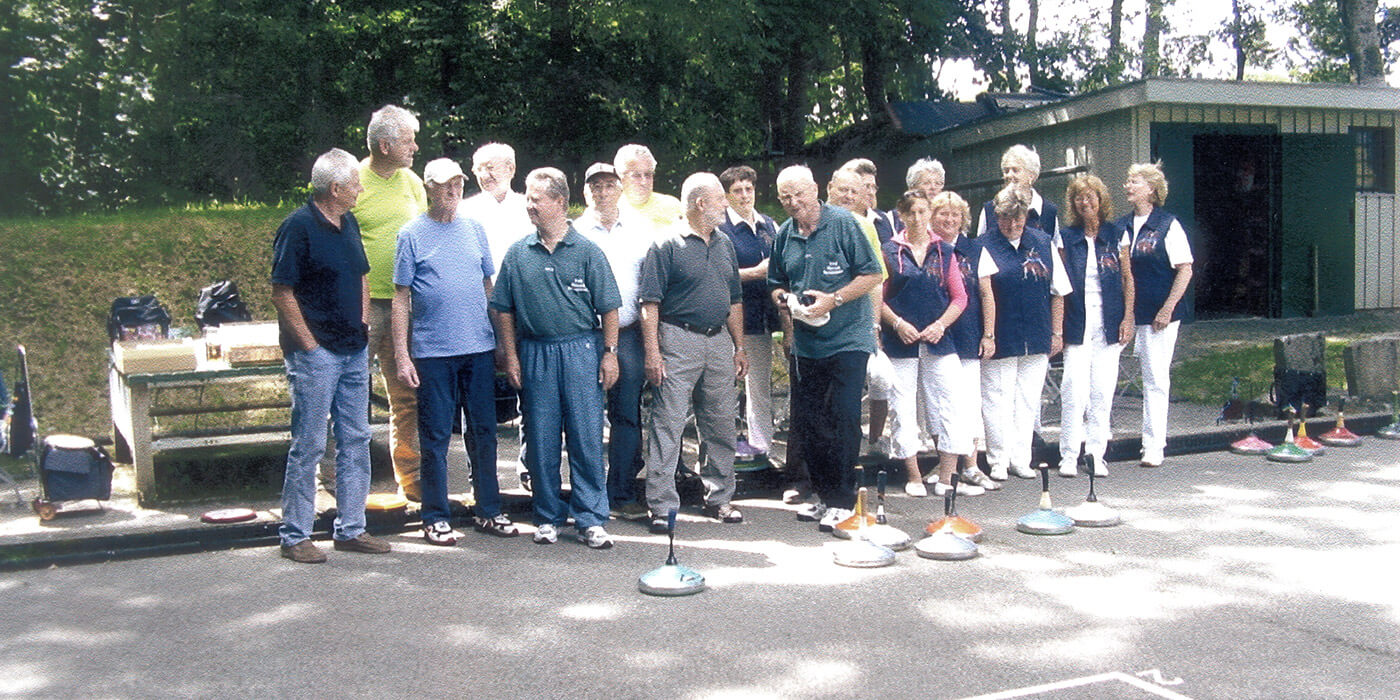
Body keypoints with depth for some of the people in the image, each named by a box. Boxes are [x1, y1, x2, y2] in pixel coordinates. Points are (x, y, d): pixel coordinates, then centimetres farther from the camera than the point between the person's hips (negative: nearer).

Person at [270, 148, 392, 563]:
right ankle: (294, 536, 9)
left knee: (355, 441, 11)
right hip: (315, 354, -8)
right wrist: (310, 345, -14)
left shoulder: (348, 224, 12)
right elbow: (281, 292, -13)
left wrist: (363, 327, 12)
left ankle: (350, 529, 20)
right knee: (309, 446, -1)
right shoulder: (298, 228, -12)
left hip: (353, 352, 8)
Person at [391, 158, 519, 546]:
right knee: (436, 437, 3)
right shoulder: (413, 234, 0)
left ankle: (488, 510, 20)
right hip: (432, 353, -3)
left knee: (483, 432, 9)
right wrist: (401, 355, -7)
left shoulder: (474, 230, 10)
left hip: (479, 348, 4)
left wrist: (501, 341, 11)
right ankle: (436, 517, 13)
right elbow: (401, 298, -1)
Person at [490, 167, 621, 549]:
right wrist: (511, 357, 4)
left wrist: (609, 353, -3)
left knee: (587, 436, 0)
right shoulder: (518, 254, 7)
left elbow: (608, 308, 2)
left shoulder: (587, 251, 1)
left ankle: (590, 518, 8)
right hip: (535, 354, 2)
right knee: (541, 439, 7)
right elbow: (505, 310, 10)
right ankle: (548, 517, 19)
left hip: (582, 350, -2)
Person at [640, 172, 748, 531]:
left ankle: (719, 497, 23)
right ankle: (662, 506, 1)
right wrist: (652, 352, -16)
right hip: (679, 342, -6)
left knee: (721, 425, 11)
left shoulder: (724, 244, 15)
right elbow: (650, 303, -9)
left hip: (719, 343, 6)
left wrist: (739, 347, 16)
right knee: (668, 424, -5)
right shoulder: (667, 245, -6)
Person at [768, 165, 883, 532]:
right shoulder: (784, 235, 9)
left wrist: (833, 300, -18)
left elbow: (872, 274, -8)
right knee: (806, 422, 9)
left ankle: (843, 501, 3)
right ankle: (824, 495, 23)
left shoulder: (843, 223, -8)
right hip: (806, 343, 6)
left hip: (847, 339, -6)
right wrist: (782, 297, -2)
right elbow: (775, 284, 21)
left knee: (844, 418, -7)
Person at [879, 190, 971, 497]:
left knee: (949, 408, -1)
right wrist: (897, 324, -12)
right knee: (904, 410, 1)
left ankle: (947, 478, 6)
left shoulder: (944, 252, 10)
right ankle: (914, 477, 12)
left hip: (938, 342, 2)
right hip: (901, 343, -2)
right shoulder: (890, 251, 4)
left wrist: (940, 325, -6)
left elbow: (960, 297, 8)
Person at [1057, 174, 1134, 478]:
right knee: (1074, 390, -8)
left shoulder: (1117, 234, 7)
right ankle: (1069, 456, 0)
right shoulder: (1066, 237, 6)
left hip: (1108, 323, 1)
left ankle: (1096, 455, 10)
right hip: (1077, 324, -1)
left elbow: (1127, 278, 8)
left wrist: (1128, 318, -1)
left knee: (1103, 390, 2)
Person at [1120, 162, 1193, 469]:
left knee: (1156, 380, 0)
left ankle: (1153, 446, 6)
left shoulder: (1167, 225, -5)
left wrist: (1167, 309, -12)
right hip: (1124, 314, 5)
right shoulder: (1121, 226, 9)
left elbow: (1185, 269, -6)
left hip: (1157, 316, -5)